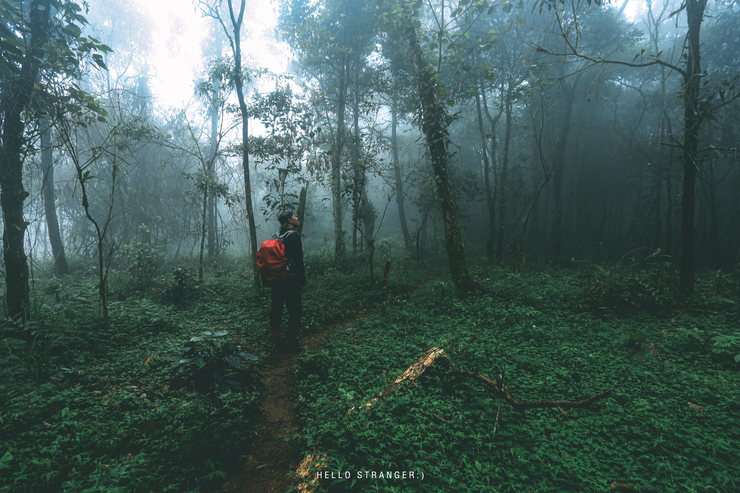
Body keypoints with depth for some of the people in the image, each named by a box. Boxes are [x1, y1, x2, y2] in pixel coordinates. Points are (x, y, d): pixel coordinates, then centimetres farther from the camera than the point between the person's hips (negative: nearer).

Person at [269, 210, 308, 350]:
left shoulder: (277, 236, 11)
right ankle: (291, 341, 4)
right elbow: (298, 261, -17)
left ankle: (276, 338, 23)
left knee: (276, 308, 13)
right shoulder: (294, 236, -13)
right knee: (295, 310, 2)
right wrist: (303, 282, -13)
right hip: (291, 279, -8)